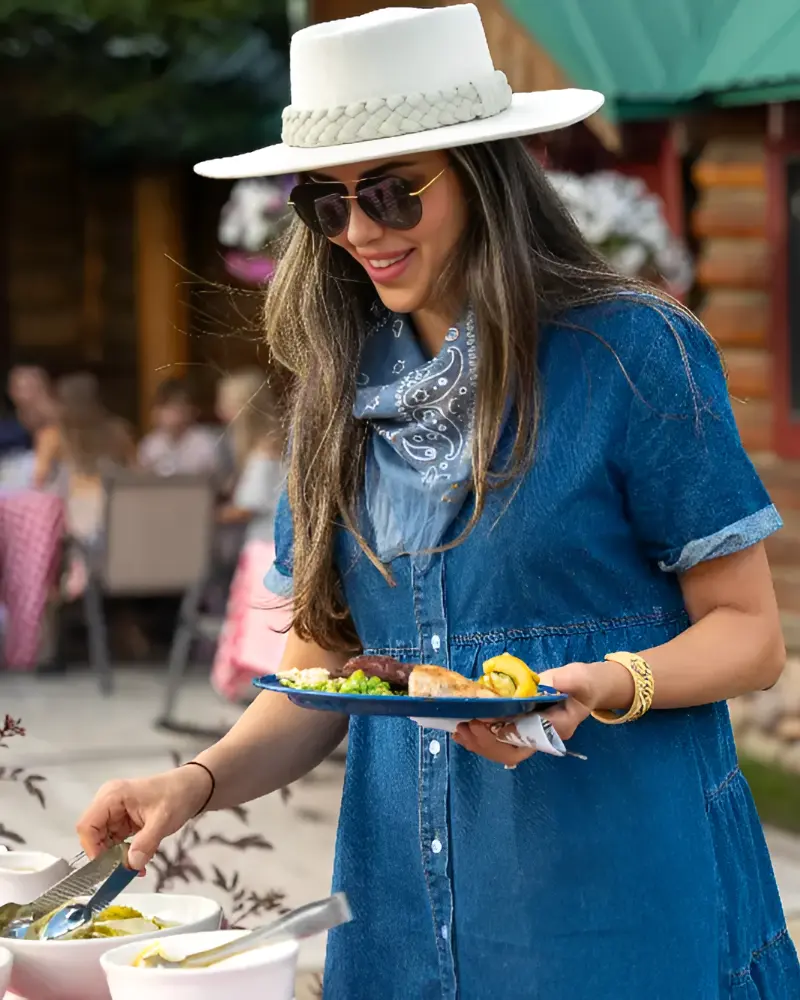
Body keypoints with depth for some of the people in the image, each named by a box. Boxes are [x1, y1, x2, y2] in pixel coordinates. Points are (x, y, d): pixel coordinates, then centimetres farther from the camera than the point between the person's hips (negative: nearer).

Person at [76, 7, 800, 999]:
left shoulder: (632, 352, -8)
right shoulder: (341, 392, 7)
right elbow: (320, 672, 9)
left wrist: (608, 685, -23)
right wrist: (199, 781, -8)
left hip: (624, 894, -4)